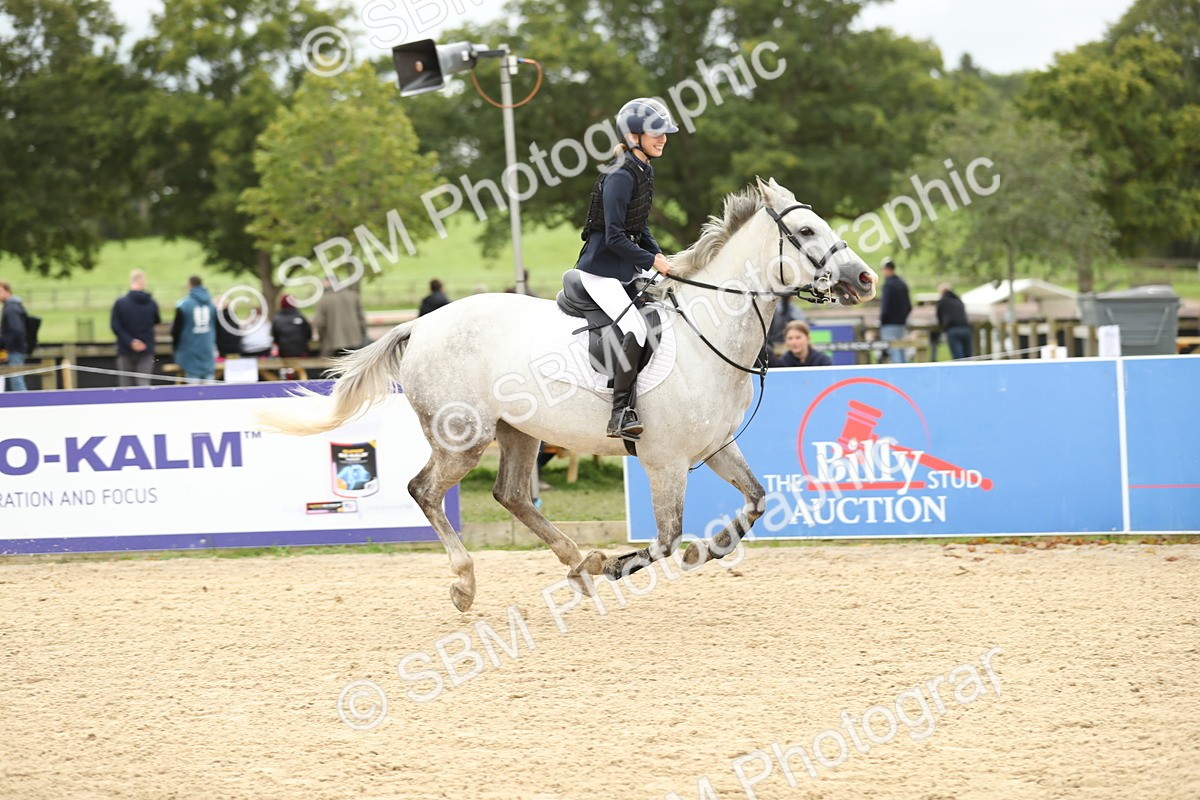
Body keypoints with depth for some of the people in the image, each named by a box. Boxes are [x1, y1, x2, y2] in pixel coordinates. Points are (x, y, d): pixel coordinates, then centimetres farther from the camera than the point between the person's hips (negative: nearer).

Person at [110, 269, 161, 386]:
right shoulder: (151, 303, -3)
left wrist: (130, 341, -16)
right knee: (144, 384, -1)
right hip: (146, 351, 1)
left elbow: (115, 326, -14)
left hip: (126, 351, -1)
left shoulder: (120, 303, -9)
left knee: (125, 385, 7)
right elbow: (157, 321, 14)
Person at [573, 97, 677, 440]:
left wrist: (658, 253, 4)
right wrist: (652, 261, -16)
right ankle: (621, 414, -25)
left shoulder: (646, 171, 10)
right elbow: (615, 237, -22)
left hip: (630, 267, 10)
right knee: (635, 328, -25)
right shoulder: (620, 176, -19)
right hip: (601, 268, -10)